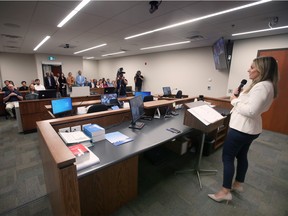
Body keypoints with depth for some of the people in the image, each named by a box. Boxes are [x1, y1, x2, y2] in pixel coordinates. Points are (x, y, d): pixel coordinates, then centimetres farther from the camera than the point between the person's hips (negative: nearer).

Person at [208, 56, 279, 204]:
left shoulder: (262, 86, -22)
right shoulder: (265, 85, 12)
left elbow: (250, 111, -28)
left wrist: (235, 100, -16)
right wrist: (240, 96, 5)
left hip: (242, 129, -11)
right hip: (249, 129, 11)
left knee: (227, 157, -1)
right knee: (241, 156, 21)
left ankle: (225, 192, 12)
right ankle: (238, 184, 38)